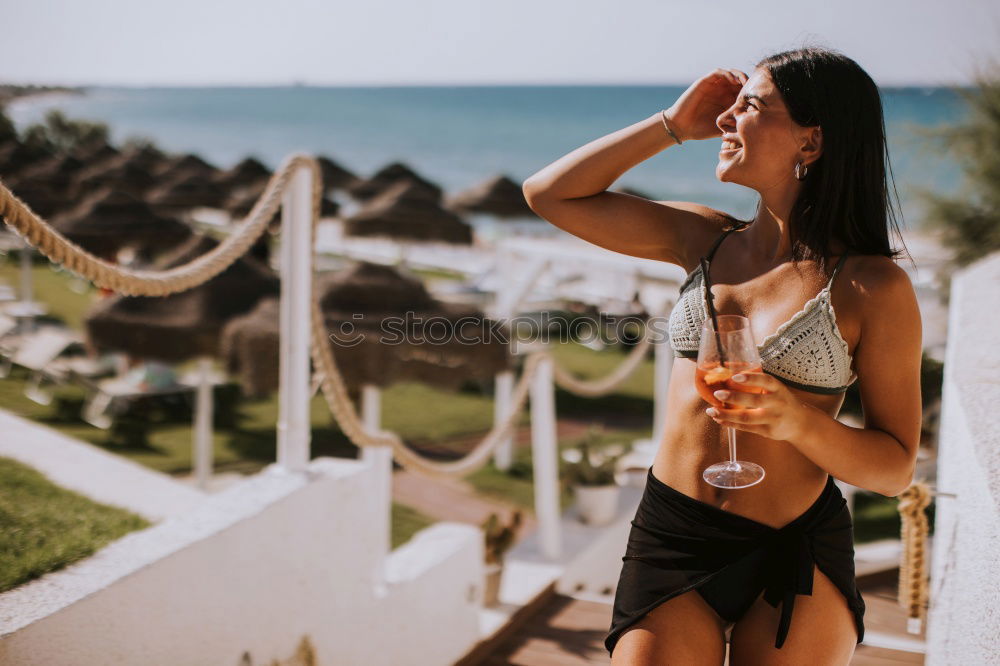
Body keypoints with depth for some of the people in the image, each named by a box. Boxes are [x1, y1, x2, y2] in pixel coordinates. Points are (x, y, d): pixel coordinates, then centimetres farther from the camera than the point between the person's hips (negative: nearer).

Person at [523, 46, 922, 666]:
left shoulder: (875, 287, -7)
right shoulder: (706, 238, 5)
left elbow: (896, 467, -6)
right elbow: (550, 194, 4)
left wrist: (797, 419, -25)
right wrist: (675, 123, 1)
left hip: (797, 552, -2)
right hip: (670, 538, 3)